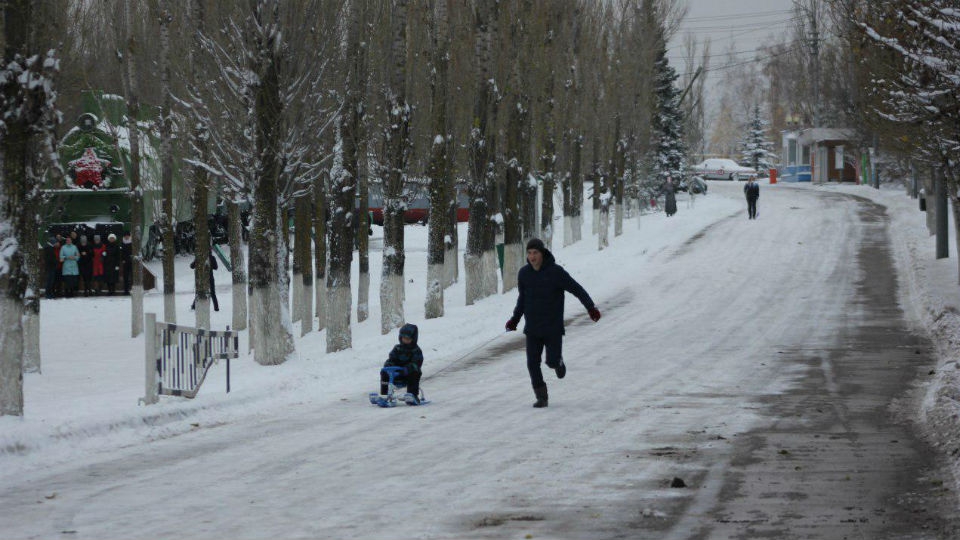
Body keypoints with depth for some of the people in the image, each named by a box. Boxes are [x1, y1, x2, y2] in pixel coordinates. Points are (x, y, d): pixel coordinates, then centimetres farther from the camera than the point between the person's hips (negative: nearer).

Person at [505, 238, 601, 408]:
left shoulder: (556, 271, -12)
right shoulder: (524, 273, 1)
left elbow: (576, 289, -9)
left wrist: (591, 307, -18)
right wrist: (515, 318, 11)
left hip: (553, 327, -3)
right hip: (532, 328, 3)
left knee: (552, 361, -4)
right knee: (533, 363, -4)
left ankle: (558, 362, 33)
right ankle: (541, 397, 7)